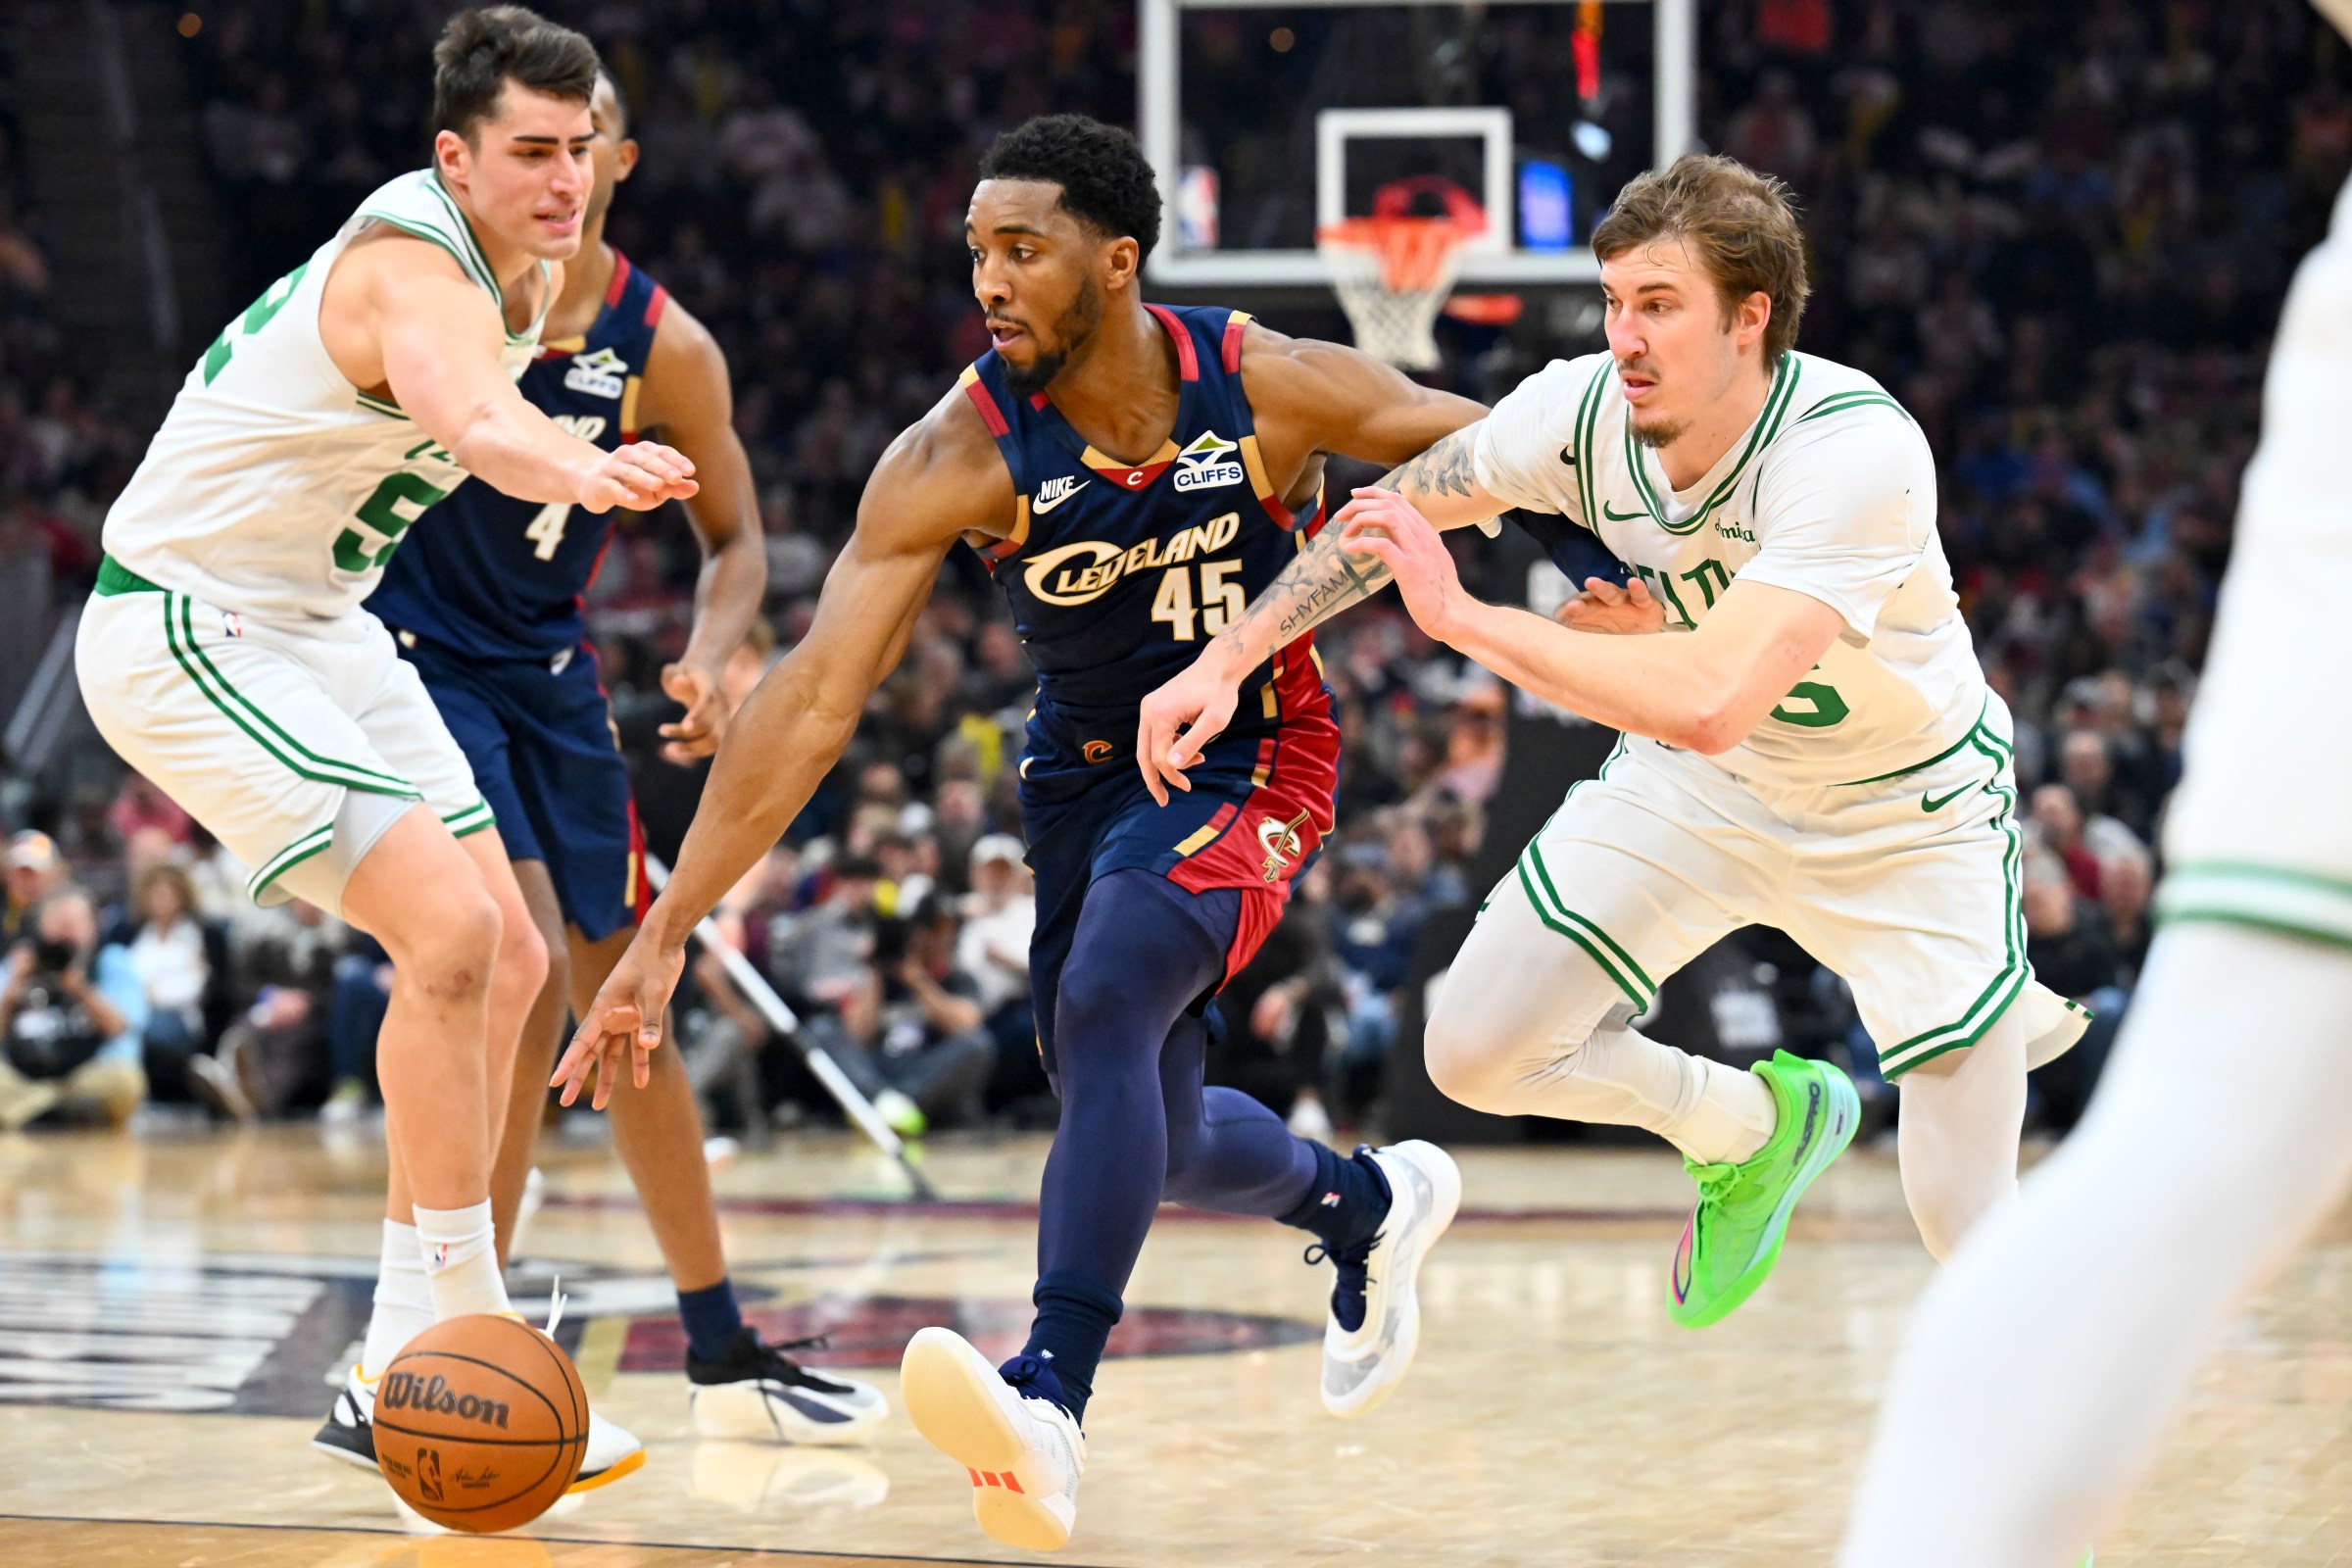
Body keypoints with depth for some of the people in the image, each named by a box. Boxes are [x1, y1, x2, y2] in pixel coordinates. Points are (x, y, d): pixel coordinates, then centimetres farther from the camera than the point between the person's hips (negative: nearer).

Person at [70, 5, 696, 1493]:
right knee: (451, 934, -22)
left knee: (504, 961, 5)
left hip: (315, 628, 10)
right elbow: (470, 412, -53)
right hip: (185, 630, -10)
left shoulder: (542, 277, 3)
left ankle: (406, 1376, 9)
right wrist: (584, 470, -72)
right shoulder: (416, 275, -27)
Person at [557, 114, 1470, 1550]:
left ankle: (1051, 1397, -39)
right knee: (1157, 1144, 12)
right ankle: (1369, 1202, 46)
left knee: (1103, 1002, -30)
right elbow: (816, 695, -24)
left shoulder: (1271, 386, -22)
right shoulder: (959, 457, -21)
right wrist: (667, 930, -29)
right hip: (1087, 771, 4)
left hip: (1255, 752, -4)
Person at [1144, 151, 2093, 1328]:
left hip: (1907, 810, -5)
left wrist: (1464, 618, -40)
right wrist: (1225, 663, -9)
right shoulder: (1583, 411, -20)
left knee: (1966, 1227, -10)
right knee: (1476, 1052, -5)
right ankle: (1756, 1125, 22)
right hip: (1702, 789, 5)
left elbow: (1710, 701, -47)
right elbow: (1394, 511, -2)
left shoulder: (1859, 450, -37)